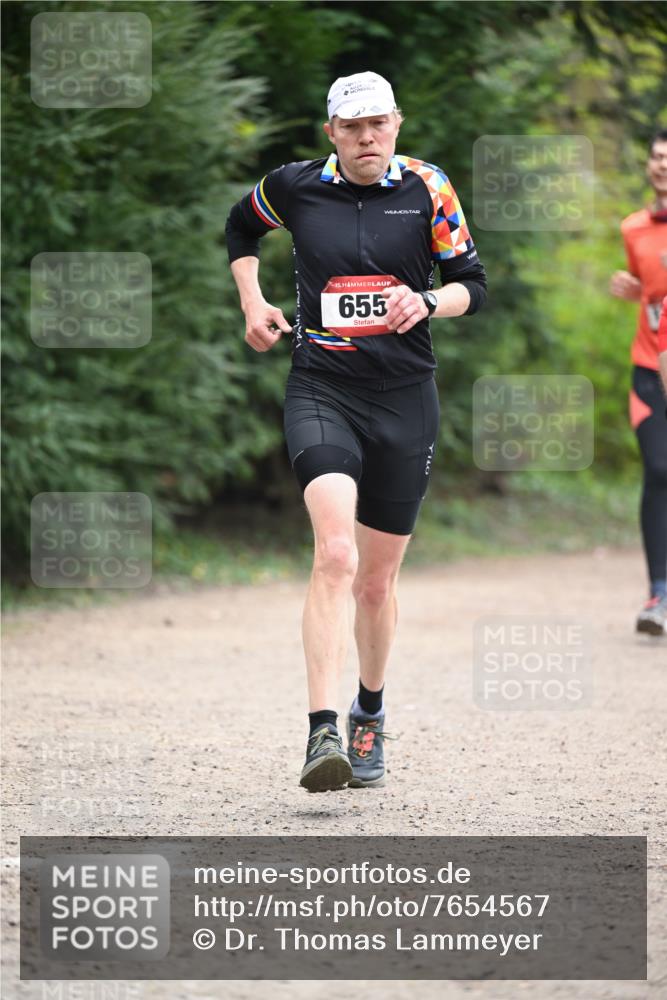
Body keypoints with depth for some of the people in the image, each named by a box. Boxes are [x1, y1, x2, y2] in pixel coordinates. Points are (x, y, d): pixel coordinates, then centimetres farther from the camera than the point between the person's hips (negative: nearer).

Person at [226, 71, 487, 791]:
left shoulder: (426, 190, 1)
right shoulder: (295, 188, 2)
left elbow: (473, 283, 6)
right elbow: (240, 228, 24)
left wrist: (427, 301, -14)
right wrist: (252, 303, 11)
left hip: (405, 399, 2)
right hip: (321, 389, -2)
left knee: (376, 580, 12)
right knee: (335, 556, -23)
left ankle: (369, 715, 37)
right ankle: (323, 733, -29)